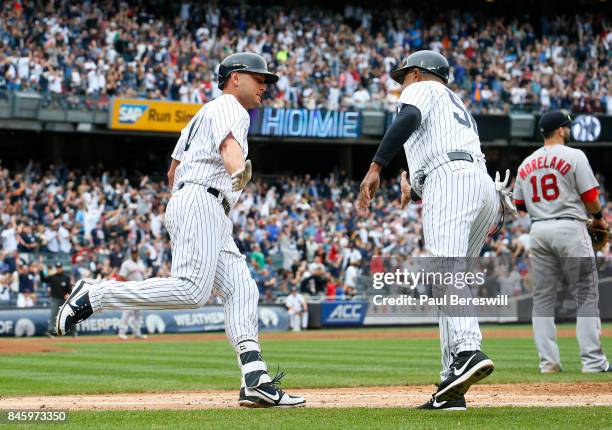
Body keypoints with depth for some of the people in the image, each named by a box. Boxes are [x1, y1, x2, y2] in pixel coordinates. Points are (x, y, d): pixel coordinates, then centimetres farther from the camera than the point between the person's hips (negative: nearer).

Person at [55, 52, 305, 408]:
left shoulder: (204, 114, 31)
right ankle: (94, 296, -19)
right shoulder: (229, 109, 0)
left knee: (241, 290, -3)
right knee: (191, 290, -24)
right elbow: (229, 144, -25)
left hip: (215, 222, 11)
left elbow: (173, 171, 34)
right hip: (201, 201, -11)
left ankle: (256, 382, -16)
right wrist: (238, 172, -45)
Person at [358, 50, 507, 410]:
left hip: (449, 178, -8)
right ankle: (452, 389, -2)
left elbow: (408, 118, -8)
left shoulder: (422, 88, 15)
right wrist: (415, 191, 49)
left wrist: (376, 168, -18)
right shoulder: (459, 106, 39)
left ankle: (468, 352, -46)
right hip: (487, 189, 8)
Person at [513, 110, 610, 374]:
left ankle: (548, 361, 3)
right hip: (570, 228, -5)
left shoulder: (526, 164, 12)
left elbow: (519, 205, 15)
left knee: (543, 299, 8)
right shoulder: (574, 156, -4)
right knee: (586, 296, -1)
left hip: (538, 230, 5)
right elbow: (590, 197, -6)